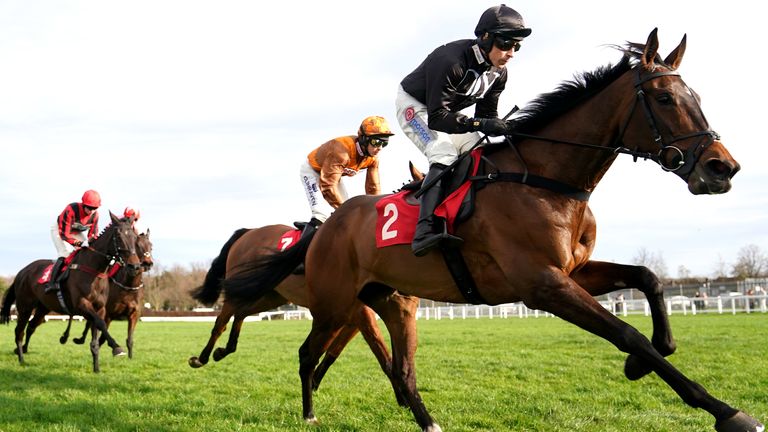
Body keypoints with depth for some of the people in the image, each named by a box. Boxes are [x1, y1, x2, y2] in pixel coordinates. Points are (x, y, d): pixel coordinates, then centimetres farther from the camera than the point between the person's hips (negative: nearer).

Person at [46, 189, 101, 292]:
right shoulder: (71, 210, -37)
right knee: (66, 253, -26)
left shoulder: (95, 215, -20)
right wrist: (80, 243, -48)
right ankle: (51, 283, -28)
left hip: (79, 232, 6)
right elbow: (64, 234, -37)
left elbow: (93, 234, -10)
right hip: (60, 230, -6)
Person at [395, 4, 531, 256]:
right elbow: (437, 118, -39)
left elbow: (487, 114, -2)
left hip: (446, 109, 9)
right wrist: (480, 124, -49)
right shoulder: (451, 61, -36)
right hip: (414, 105, -9)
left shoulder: (498, 72, -11)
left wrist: (504, 130, -22)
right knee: (445, 155, -29)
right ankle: (424, 231, -42)